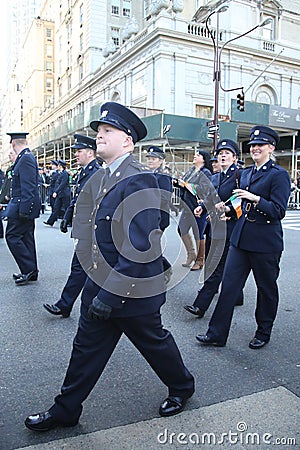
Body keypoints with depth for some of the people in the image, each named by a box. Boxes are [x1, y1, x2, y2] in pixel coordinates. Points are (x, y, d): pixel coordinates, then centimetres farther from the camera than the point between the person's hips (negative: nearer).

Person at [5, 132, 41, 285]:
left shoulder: (25, 159, -15)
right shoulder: (27, 157, 16)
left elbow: (28, 187, -22)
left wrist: (23, 209, -23)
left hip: (23, 206, -10)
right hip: (27, 207, 10)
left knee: (12, 236, -5)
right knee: (26, 237, 12)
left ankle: (29, 270, 0)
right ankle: (31, 272, 20)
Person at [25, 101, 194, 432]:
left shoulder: (139, 179, -21)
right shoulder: (103, 178, 9)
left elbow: (140, 246, -27)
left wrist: (111, 293, -25)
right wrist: (97, 288, 17)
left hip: (132, 290, -8)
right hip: (100, 287, 8)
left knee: (154, 342, 15)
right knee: (86, 348, 16)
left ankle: (182, 387, 43)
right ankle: (65, 411, 34)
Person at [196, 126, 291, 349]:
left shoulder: (279, 175, -8)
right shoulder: (246, 173, 14)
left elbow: (278, 211, -15)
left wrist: (255, 198, -25)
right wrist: (229, 209, 5)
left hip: (265, 242, -6)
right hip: (241, 238, 6)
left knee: (266, 289, 12)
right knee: (229, 284, 4)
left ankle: (263, 333, 31)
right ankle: (217, 333, 13)